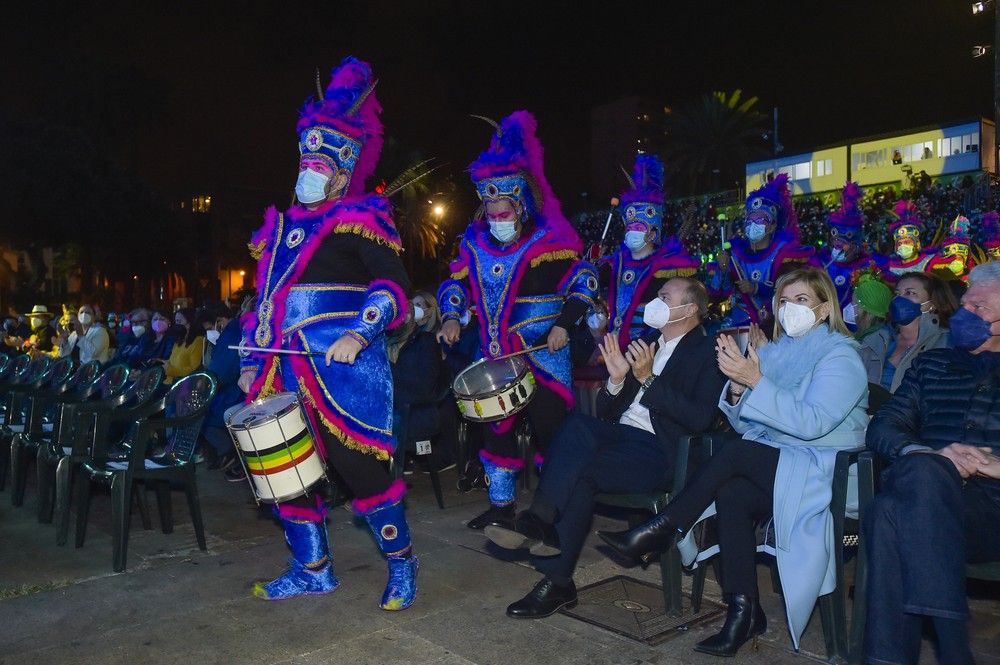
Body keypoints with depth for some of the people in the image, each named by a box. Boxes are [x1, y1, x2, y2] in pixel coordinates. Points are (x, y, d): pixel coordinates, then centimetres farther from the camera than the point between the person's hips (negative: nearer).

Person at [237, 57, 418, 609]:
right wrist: (251, 362, 18)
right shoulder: (280, 225, 19)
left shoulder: (359, 217, -1)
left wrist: (359, 336, -26)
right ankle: (313, 571, 29)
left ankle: (401, 563, 18)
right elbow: (263, 300, 24)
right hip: (286, 373, 8)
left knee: (360, 468, -4)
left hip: (344, 370, -7)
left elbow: (394, 286, -12)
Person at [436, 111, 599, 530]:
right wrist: (451, 317, -4)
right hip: (496, 358, 6)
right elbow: (455, 284, 13)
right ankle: (501, 503, 27)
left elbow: (583, 281, -6)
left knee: (551, 428, 0)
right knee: (496, 426, 12)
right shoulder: (475, 243, 5)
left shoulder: (548, 242, -9)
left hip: (544, 355, -5)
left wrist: (564, 324, -16)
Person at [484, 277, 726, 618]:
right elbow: (605, 411, 17)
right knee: (578, 425, -28)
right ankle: (538, 524, -31)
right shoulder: (644, 343, 21)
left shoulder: (708, 353, 2)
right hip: (619, 434, 6)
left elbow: (700, 419, -14)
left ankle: (556, 581, -24)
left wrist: (648, 379, -16)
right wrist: (617, 379, -4)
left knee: (580, 472, -29)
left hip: (661, 452, -5)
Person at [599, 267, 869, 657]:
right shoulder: (774, 351, 13)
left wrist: (755, 380, -27)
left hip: (823, 471, -5)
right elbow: (744, 424, 9)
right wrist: (737, 386, -11)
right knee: (730, 495, -26)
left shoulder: (840, 355, -6)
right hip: (769, 464, 5)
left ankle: (662, 529, -16)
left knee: (735, 450, -27)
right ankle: (743, 611, -19)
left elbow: (811, 423, -21)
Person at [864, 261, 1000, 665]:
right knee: (894, 503, -35)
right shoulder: (933, 364, 24)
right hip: (926, 500, 3)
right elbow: (882, 427, 12)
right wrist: (926, 455, -10)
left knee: (896, 506, -35)